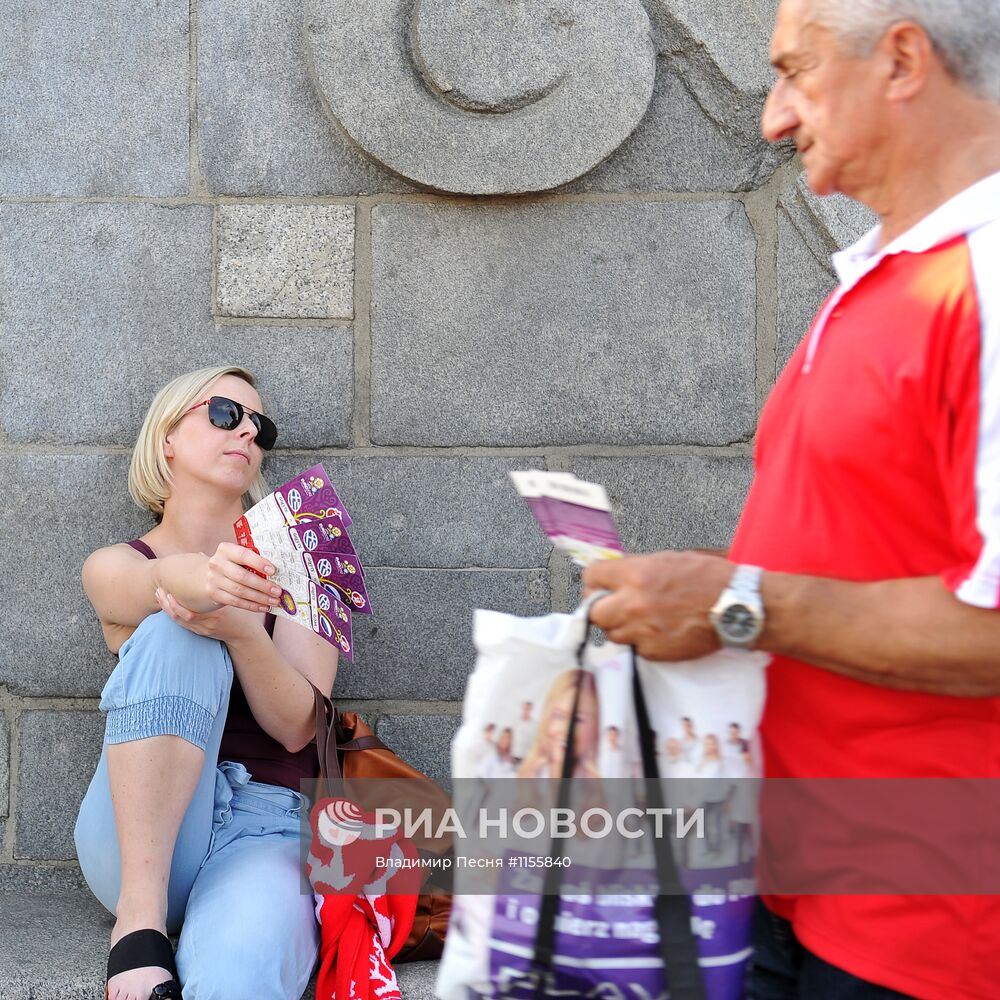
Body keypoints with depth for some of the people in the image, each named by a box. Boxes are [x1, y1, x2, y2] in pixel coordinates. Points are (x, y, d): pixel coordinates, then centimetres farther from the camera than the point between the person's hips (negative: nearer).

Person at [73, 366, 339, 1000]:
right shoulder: (112, 566, 11)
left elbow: (297, 725, -3)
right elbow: (156, 581, -16)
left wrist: (240, 628, -23)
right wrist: (200, 578, -41)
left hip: (267, 824, -2)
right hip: (138, 832, 3)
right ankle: (140, 924, -28)